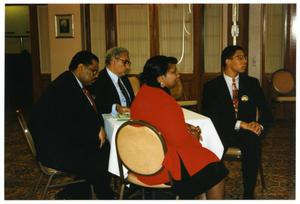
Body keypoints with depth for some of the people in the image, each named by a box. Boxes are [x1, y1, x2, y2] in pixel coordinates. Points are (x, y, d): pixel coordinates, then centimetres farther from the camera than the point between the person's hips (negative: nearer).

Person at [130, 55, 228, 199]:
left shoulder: (144, 92, 4)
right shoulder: (162, 101, -25)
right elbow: (178, 138, -22)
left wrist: (185, 127, 4)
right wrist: (193, 137, -1)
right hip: (162, 166, -9)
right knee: (216, 171, 4)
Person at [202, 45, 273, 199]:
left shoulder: (252, 83, 12)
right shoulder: (211, 86, 3)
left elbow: (266, 111, 9)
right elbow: (210, 115, -10)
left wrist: (260, 125, -15)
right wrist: (240, 124, -21)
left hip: (247, 132, 2)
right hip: (222, 132, -1)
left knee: (253, 142, -33)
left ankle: (249, 194, -24)